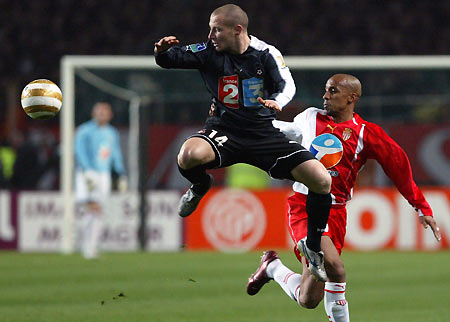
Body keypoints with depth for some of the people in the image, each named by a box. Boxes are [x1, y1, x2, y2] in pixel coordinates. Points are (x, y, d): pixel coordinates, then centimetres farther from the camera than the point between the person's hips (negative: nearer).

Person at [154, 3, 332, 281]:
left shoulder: (266, 54, -5)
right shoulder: (210, 52, -2)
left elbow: (287, 84, -17)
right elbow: (168, 60, -1)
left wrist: (278, 101, -40)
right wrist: (163, 51, -26)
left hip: (264, 133, 0)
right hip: (224, 130, 0)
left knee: (322, 180, -16)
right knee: (189, 155, -36)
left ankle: (313, 247, 9)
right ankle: (201, 185, 4)